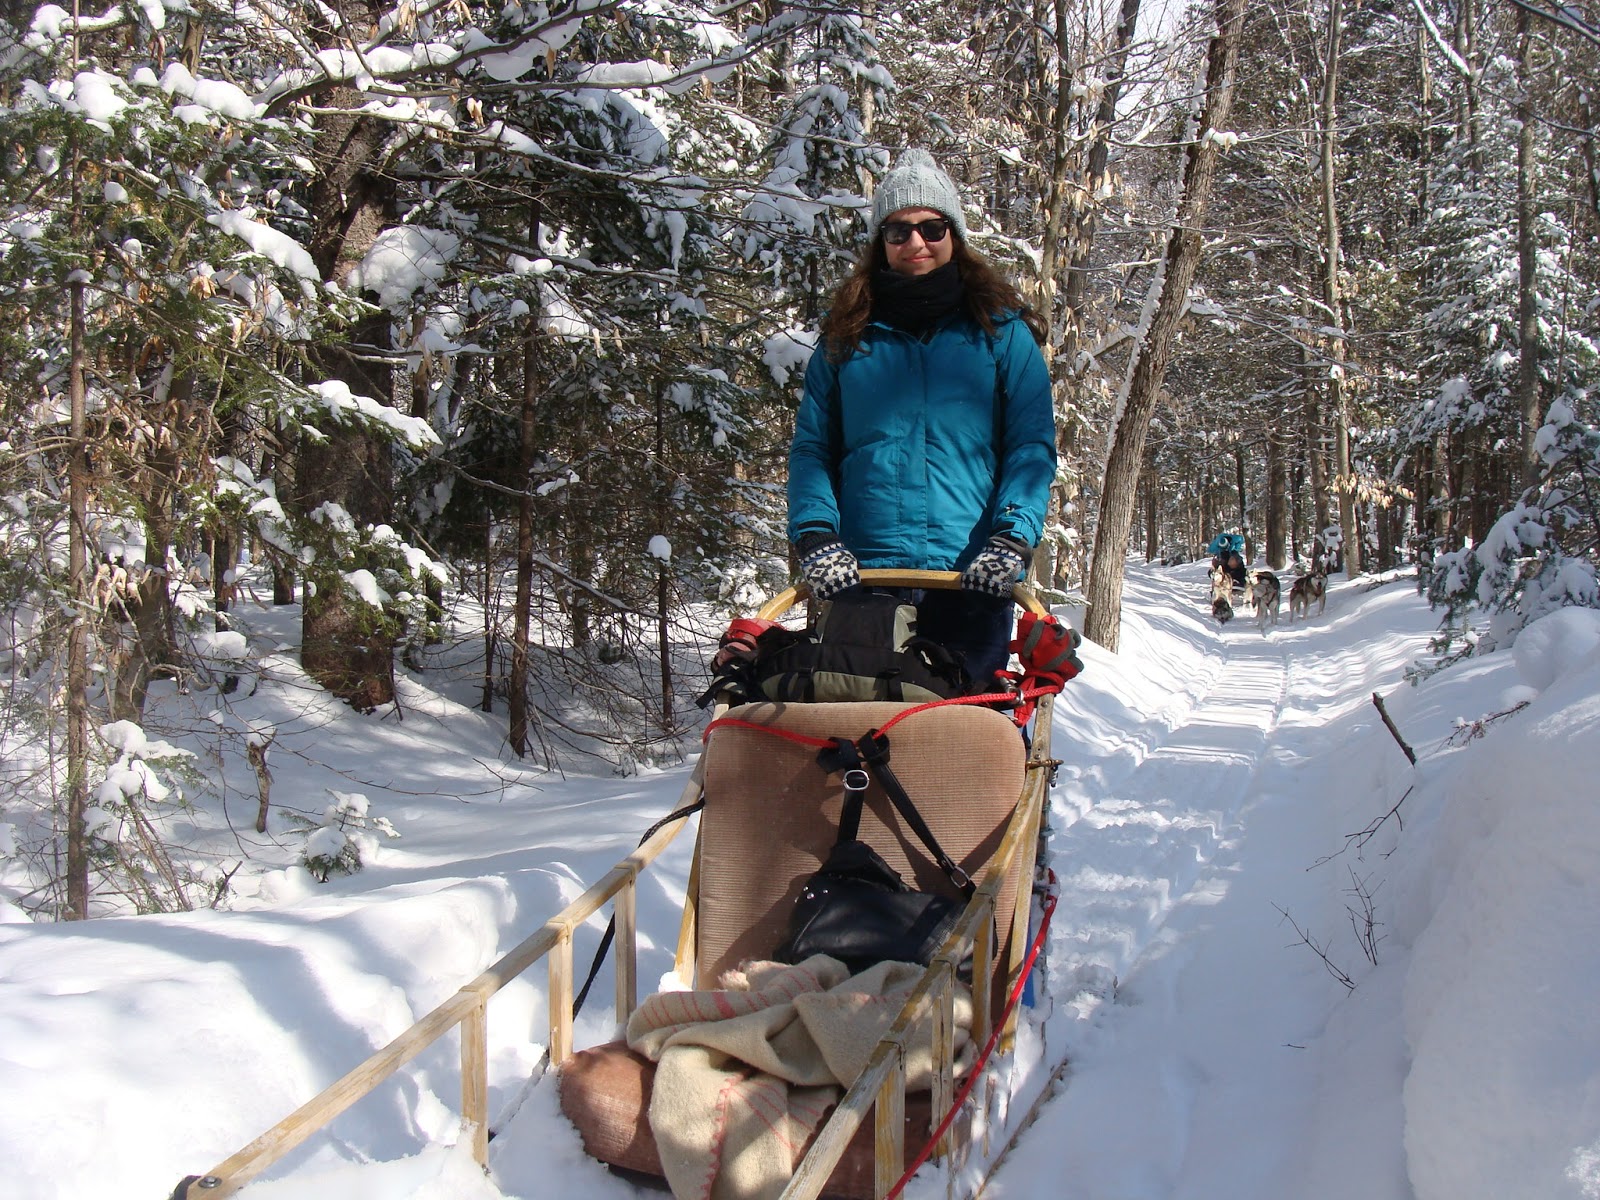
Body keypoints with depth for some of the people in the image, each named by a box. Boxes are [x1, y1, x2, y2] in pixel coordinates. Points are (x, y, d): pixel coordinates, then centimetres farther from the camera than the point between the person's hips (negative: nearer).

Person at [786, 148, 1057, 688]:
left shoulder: (1000, 329, 10)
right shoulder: (846, 334, 14)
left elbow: (1032, 445, 3)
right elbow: (811, 448, 11)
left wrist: (1013, 539, -13)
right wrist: (815, 537, -6)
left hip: (972, 576, -1)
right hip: (861, 575, 1)